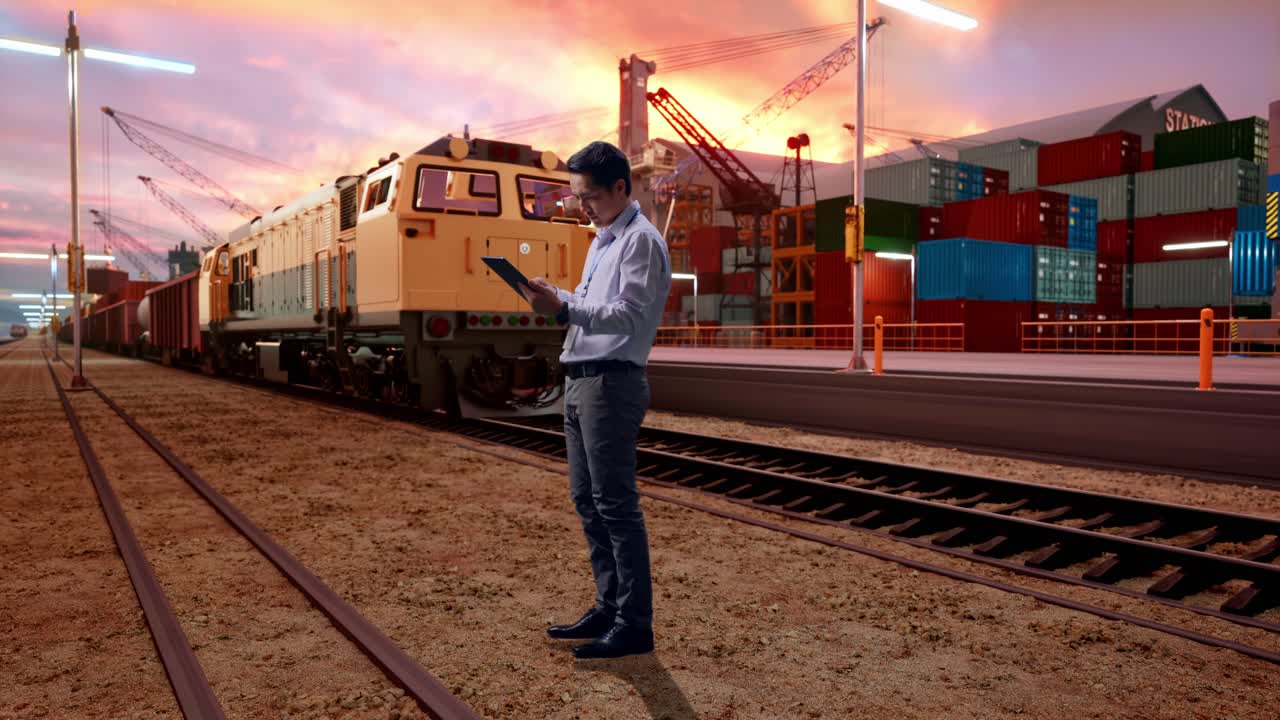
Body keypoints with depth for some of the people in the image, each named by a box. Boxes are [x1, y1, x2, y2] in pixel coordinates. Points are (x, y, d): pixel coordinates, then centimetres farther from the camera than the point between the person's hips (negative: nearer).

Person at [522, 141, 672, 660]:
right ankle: (610, 607, 24)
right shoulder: (602, 241, 20)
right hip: (580, 381, 10)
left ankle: (635, 625, 3)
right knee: (587, 500, 13)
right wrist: (557, 297, 8)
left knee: (615, 504, -6)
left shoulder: (641, 241, -9)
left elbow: (628, 314, -20)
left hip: (611, 383, -10)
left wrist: (564, 309, -30)